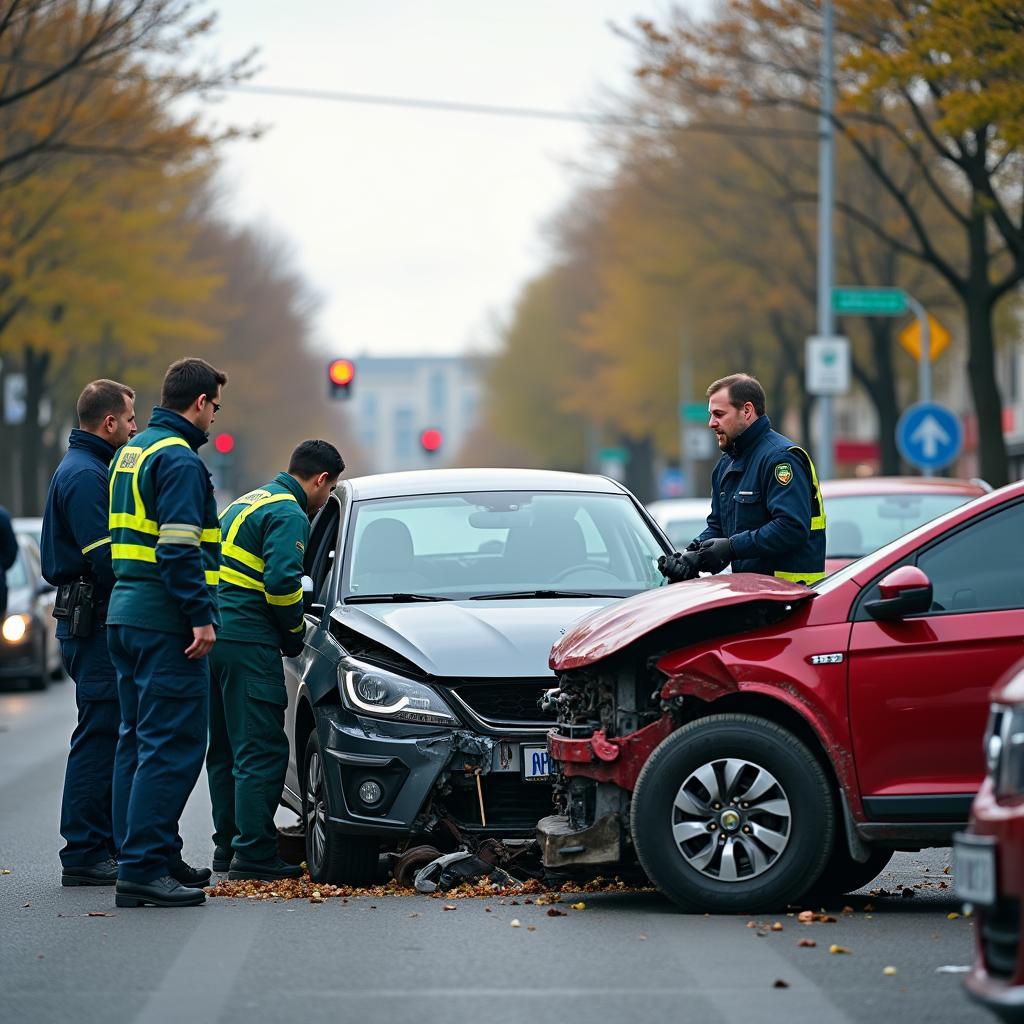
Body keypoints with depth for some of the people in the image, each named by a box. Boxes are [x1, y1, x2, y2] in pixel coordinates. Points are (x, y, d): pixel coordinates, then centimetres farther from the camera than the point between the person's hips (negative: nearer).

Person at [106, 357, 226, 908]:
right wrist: (201, 615, -20)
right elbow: (179, 548, -21)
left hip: (125, 615, 10)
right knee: (173, 746, -10)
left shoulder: (132, 453, 18)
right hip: (165, 621, -10)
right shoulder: (179, 459, -13)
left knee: (139, 741, 14)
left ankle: (155, 856, 21)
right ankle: (143, 869, -14)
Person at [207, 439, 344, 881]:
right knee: (261, 752, -8)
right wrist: (295, 633, -4)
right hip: (247, 643, -10)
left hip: (212, 634, 10)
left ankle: (228, 846, 21)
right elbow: (281, 581, -20)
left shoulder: (247, 503, 22)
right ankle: (253, 855, -10)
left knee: (225, 749, 15)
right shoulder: (290, 514, -8)